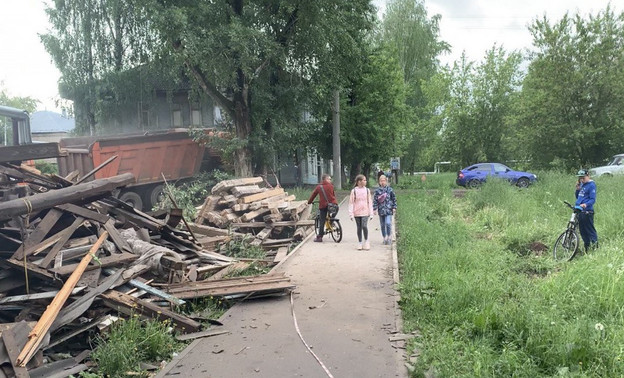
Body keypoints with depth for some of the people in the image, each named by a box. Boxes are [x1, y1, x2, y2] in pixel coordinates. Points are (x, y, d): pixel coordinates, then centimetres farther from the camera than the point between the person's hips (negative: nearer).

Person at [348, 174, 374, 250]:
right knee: (359, 228, 6)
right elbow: (351, 203, 0)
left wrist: (371, 213, 5)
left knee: (364, 226, -15)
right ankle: (359, 243, 18)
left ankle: (366, 241, 4)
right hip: (357, 212, 0)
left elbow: (370, 202, 8)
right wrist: (351, 214, -4)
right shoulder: (354, 191, -1)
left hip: (365, 212, 0)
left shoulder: (367, 190, 5)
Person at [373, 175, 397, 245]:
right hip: (381, 210, 2)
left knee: (388, 223, -15)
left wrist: (394, 208, 2)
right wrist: (375, 209, -1)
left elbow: (394, 199, 6)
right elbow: (375, 200, 5)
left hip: (388, 210, -2)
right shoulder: (377, 191, 4)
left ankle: (389, 236, 2)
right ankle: (385, 238, 19)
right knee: (382, 225, 7)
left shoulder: (390, 190, 1)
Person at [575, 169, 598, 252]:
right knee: (582, 231, 12)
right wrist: (577, 189, 3)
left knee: (590, 230, -6)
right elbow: (577, 196, 21)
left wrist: (586, 204, -32)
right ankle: (586, 249, 21)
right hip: (579, 211, 8)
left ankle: (595, 247, -1)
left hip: (587, 211, -8)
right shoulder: (582, 184, 15)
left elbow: (592, 199, -14)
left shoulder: (591, 185, -8)